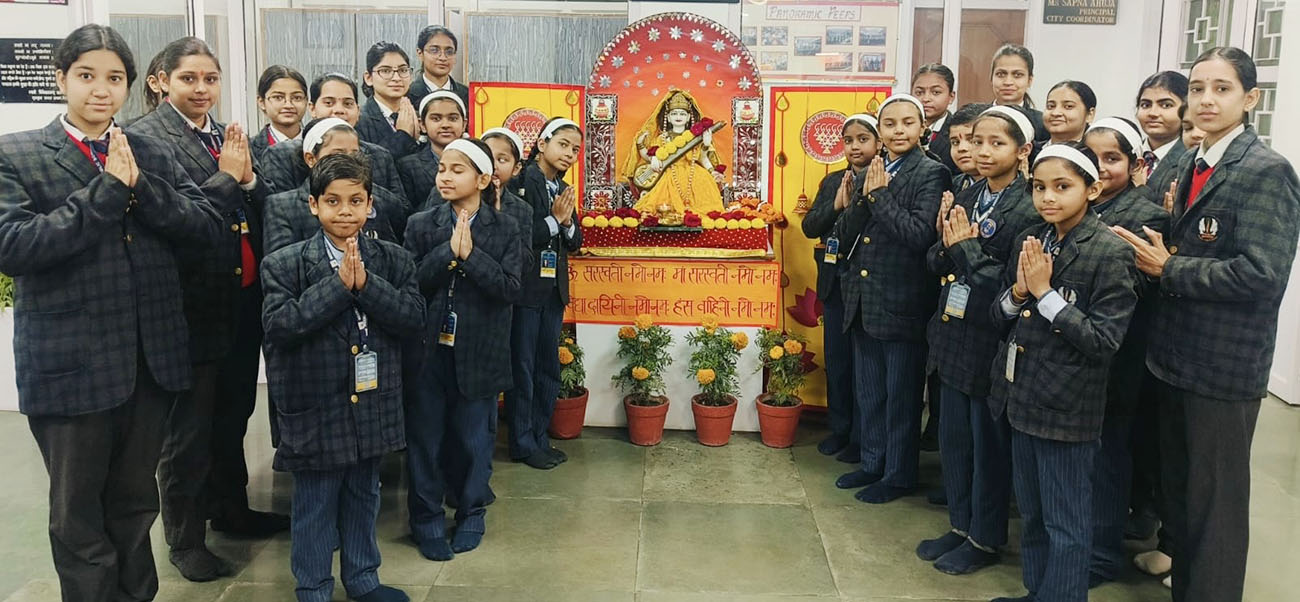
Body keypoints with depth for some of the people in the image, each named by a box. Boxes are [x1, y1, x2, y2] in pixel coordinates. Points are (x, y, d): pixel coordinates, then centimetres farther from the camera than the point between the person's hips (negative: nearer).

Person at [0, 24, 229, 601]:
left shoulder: (153, 152, 8)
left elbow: (208, 224, -2)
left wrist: (139, 186, -16)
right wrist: (106, 190, -20)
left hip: (154, 355, 3)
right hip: (71, 364, -3)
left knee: (135, 501, 18)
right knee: (78, 514, 11)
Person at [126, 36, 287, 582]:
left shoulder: (227, 136, 12)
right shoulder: (146, 137, -9)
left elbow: (259, 211, 9)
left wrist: (248, 177, -9)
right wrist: (225, 176, -16)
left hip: (243, 300, 7)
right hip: (192, 304, -7)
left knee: (233, 414, 20)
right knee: (189, 426, 6)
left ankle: (230, 508, 38)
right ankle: (184, 538, 22)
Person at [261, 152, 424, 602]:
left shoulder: (393, 260, 1)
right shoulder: (285, 265, -7)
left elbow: (414, 317, -9)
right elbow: (279, 325, -19)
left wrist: (366, 283, -20)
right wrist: (337, 283, -22)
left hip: (372, 405, 3)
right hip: (315, 409, -3)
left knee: (363, 496, 20)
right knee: (314, 505, 10)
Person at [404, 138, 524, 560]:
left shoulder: (504, 230, -2)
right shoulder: (421, 225, 0)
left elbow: (511, 289, -11)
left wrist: (471, 255, -19)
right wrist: (448, 252, -18)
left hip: (478, 352, -1)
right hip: (429, 349, 1)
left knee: (473, 438, 11)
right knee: (425, 437, 9)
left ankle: (471, 514, 30)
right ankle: (426, 520, 24)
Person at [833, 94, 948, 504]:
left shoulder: (931, 174, -8)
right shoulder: (869, 174, 11)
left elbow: (920, 234, -21)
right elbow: (845, 235, 6)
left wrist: (880, 196, -16)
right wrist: (864, 198, -9)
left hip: (903, 303, -6)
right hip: (863, 301, 7)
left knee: (901, 395, 6)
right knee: (868, 392, 16)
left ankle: (899, 475, 19)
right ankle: (872, 464, 31)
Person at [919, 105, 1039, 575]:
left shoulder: (1028, 210, -14)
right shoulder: (966, 198, 7)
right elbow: (937, 264, 7)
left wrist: (966, 247, -18)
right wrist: (947, 242, -12)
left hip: (992, 342, -7)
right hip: (955, 334, 7)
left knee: (990, 443, 7)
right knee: (953, 438, 15)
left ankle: (986, 539, 22)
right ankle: (960, 525, 31)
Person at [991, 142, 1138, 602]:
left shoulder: (1111, 253, -14)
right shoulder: (1029, 240, 4)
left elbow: (1103, 341, -18)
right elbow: (999, 315, 8)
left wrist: (1045, 292, -21)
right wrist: (1018, 292, -13)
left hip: (1067, 408, -7)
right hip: (1023, 396, 7)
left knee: (1066, 525, 6)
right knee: (1031, 513, 21)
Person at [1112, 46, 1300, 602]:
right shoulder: (1190, 165, 10)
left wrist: (1170, 270, -17)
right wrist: (1166, 231, -2)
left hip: (1225, 364, -8)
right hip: (1174, 353, 8)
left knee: (1216, 503, 6)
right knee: (1178, 489, 19)